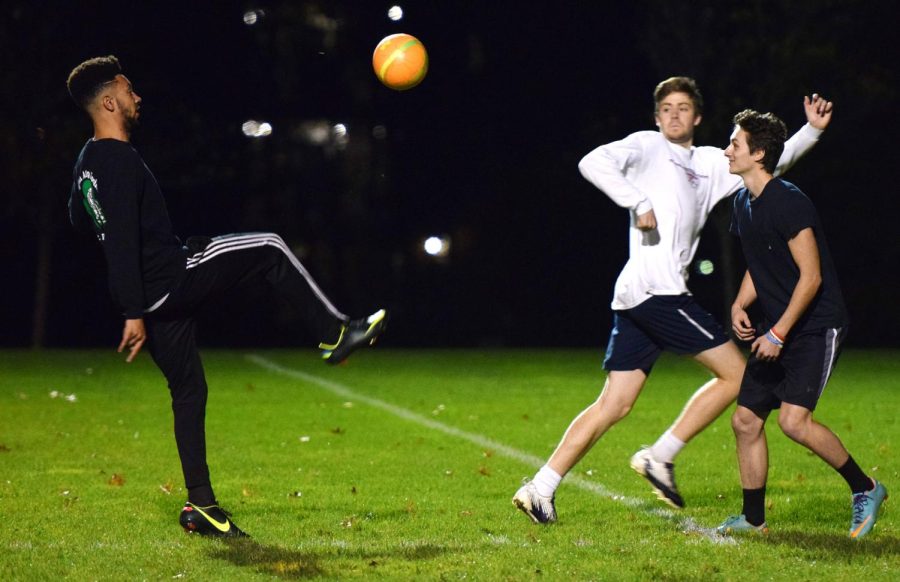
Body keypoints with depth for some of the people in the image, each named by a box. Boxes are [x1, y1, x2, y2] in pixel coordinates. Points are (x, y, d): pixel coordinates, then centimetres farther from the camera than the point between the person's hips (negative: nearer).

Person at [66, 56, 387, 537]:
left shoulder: (87, 162, 12)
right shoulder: (120, 161, -18)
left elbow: (79, 221, 29)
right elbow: (122, 242, -23)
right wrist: (134, 312, -24)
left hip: (157, 297, 10)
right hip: (173, 279, -10)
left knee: (188, 390, 13)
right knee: (269, 250, 1)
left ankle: (201, 506, 13)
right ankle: (335, 333, 9)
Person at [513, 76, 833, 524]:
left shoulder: (709, 164, 24)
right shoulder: (647, 146, 3)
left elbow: (769, 162, 30)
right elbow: (594, 163, -12)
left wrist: (812, 130, 20)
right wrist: (639, 203, -17)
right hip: (653, 289, -8)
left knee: (613, 406, 4)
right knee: (735, 373, -4)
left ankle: (541, 488, -1)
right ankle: (659, 457, -2)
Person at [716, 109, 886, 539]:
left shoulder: (788, 202, -19)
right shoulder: (743, 203, 9)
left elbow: (811, 277, -20)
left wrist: (779, 334, -21)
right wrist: (740, 305, 4)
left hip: (816, 327, -9)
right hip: (776, 330, 9)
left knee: (794, 419, -20)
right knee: (746, 419, 4)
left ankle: (865, 488, -2)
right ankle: (753, 519, 16)